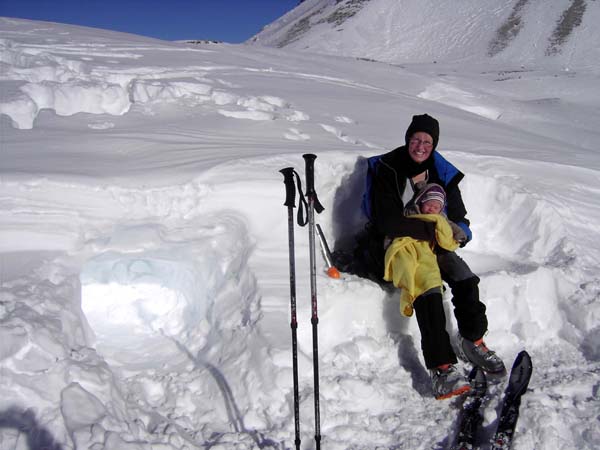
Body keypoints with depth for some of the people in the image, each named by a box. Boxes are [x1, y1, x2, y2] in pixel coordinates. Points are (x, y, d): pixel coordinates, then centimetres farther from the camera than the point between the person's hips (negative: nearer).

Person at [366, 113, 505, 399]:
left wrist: (459, 232, -14)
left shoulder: (442, 173, 5)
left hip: (433, 245, 5)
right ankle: (441, 366, -26)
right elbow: (388, 222, -21)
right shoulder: (388, 170, -11)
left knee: (465, 278, -20)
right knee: (428, 289, -30)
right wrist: (432, 229, -23)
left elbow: (458, 215, 10)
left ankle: (472, 341, 0)